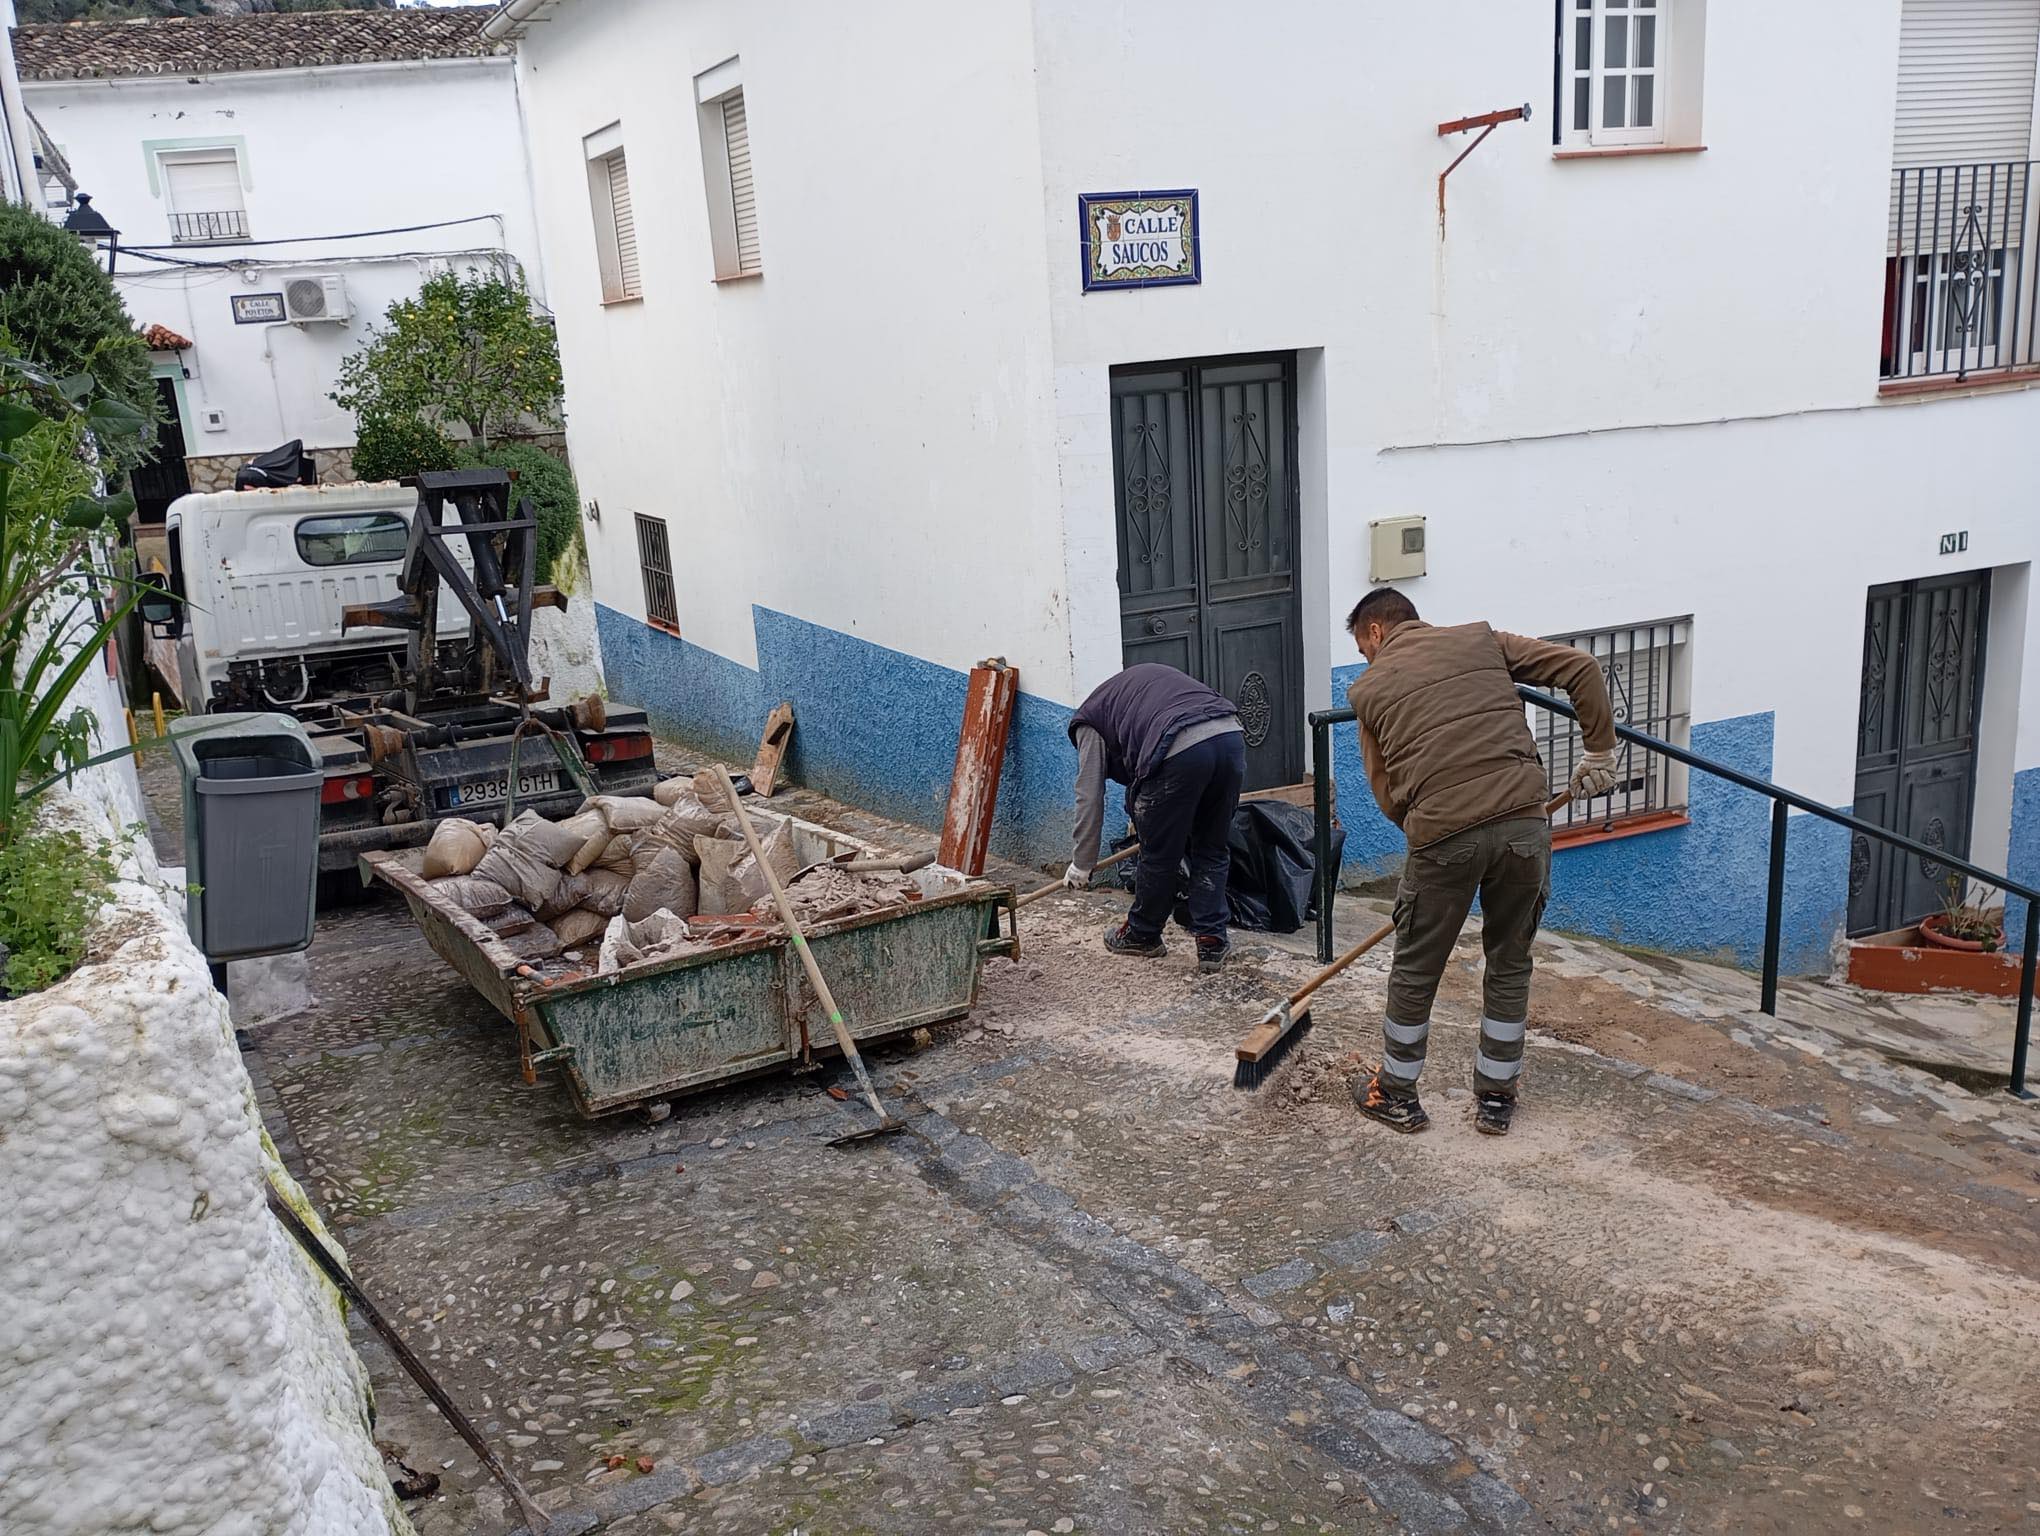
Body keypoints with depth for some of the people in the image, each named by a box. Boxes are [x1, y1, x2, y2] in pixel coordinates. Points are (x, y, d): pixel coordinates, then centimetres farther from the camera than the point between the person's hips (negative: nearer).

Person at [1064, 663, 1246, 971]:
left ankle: (1142, 935, 34)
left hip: (1180, 750, -5)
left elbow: (1089, 795, 17)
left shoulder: (1089, 718, 21)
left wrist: (1081, 864, 24)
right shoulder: (1150, 672, 39)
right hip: (1232, 736, 5)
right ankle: (1212, 942, 21)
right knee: (1213, 851, 21)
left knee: (1159, 854, 15)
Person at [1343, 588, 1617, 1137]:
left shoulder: (1369, 688, 15)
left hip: (1443, 833, -2)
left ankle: (1396, 1095, 30)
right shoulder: (1481, 639, 18)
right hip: (1524, 821, 2)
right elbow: (1581, 668, 11)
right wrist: (1599, 753, 17)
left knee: (1415, 971, 16)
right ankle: (1494, 1098, 29)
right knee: (1510, 964, 19)